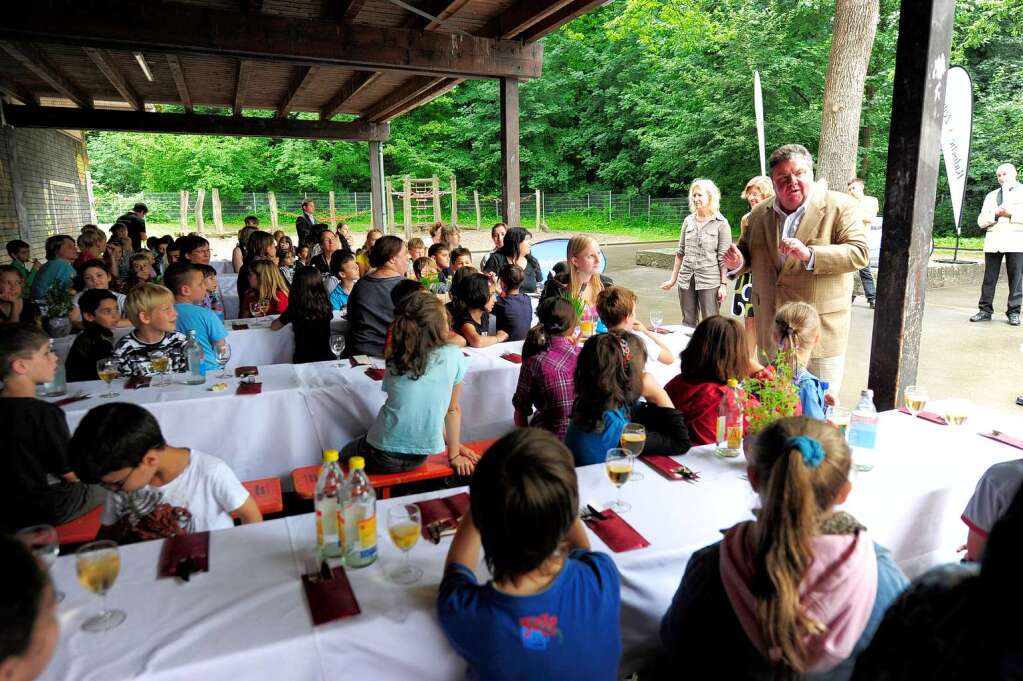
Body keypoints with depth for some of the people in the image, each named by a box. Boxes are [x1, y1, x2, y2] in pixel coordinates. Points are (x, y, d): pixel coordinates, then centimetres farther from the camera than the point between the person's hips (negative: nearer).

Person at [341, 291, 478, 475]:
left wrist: (450, 442, 13)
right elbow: (452, 409, -4)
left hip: (383, 457, -1)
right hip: (420, 457, 1)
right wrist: (454, 455, 8)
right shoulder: (454, 357, -12)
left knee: (344, 456, 32)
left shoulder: (395, 360, -5)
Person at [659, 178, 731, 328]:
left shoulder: (721, 224, -4)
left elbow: (724, 257, -5)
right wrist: (673, 279, 13)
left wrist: (724, 284, -9)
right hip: (686, 279, 4)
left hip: (709, 281, -4)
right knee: (688, 323, 12)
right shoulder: (688, 220, 9)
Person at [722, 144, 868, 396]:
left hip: (820, 330, -4)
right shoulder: (760, 213, 7)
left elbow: (859, 253, -16)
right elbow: (748, 251, 19)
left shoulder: (839, 206, -6)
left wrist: (809, 254, -29)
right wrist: (737, 263, -5)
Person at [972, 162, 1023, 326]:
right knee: (989, 278, 0)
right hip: (993, 242, 3)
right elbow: (981, 221, 11)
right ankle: (985, 310, 3)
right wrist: (996, 214, -6)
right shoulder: (991, 196, 21)